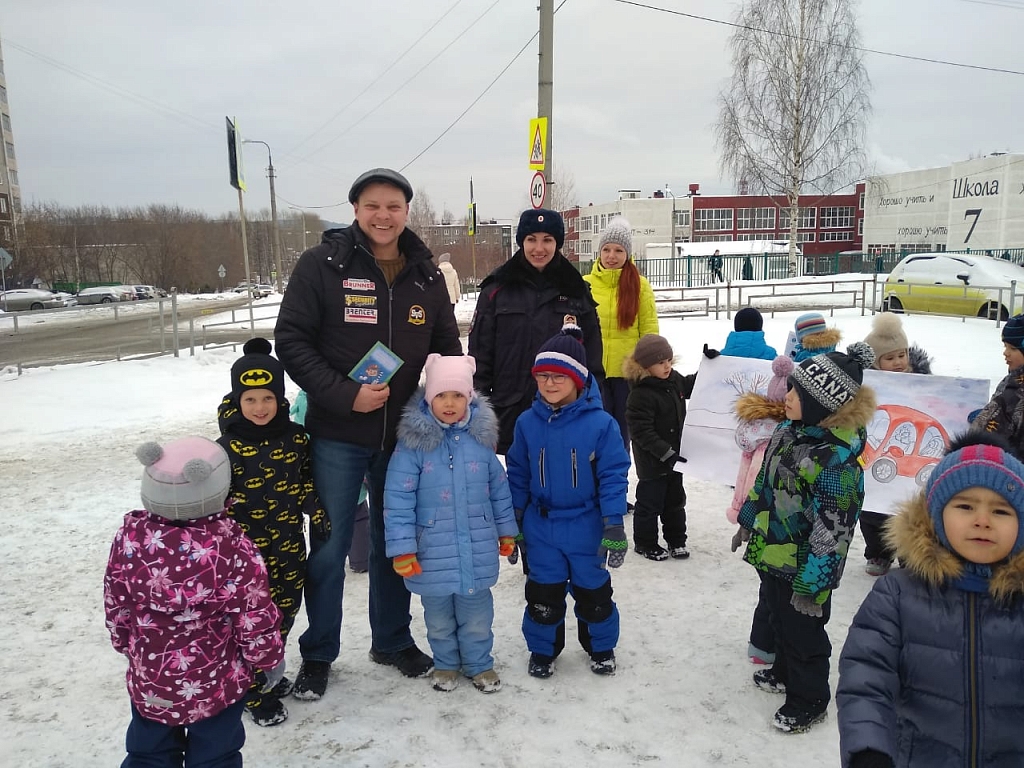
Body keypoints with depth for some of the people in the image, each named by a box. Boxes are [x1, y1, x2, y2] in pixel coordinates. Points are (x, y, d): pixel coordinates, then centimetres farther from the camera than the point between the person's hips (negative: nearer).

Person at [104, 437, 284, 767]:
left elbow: (116, 603, -1)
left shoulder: (131, 535, -16)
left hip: (148, 681, 3)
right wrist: (270, 659, 1)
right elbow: (255, 617, -17)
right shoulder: (232, 548, -27)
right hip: (216, 684, -3)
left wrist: (126, 644, 17)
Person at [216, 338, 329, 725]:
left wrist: (318, 516, 7)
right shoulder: (228, 447, -14)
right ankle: (254, 692, 22)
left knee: (285, 611, 17)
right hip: (248, 552, -4)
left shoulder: (295, 436, -1)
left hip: (290, 547, 5)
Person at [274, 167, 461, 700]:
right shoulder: (322, 264, -7)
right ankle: (317, 655, 25)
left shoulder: (426, 276, 5)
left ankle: (392, 640, 35)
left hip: (405, 436, 4)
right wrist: (345, 395, -20)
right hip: (337, 436, -3)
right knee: (330, 548, 5)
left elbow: (448, 348, 11)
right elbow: (292, 341, -10)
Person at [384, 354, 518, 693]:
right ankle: (445, 664, 39)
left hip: (478, 551, 2)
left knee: (476, 616, 16)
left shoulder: (481, 437, -3)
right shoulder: (414, 440, -12)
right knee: (439, 617, 18)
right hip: (433, 553, -1)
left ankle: (479, 664, 37)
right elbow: (398, 497, -12)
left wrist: (507, 530, 12)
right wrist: (402, 548, -14)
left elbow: (499, 488, 8)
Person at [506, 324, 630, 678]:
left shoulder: (599, 423, -14)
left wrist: (613, 525, -12)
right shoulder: (527, 422, -5)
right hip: (541, 526, 2)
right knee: (543, 593, 13)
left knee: (593, 591, 15)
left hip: (586, 526, -2)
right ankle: (542, 649, 33)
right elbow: (518, 473, 4)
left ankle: (602, 648, 37)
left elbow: (613, 475, -11)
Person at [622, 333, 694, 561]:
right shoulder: (641, 394, -25)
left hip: (674, 454, 8)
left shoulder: (673, 379, 0)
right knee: (650, 502, 6)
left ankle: (676, 539, 35)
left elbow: (690, 386, 23)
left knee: (675, 499, 20)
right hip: (652, 460, -8)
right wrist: (665, 452, -29)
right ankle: (645, 543, 23)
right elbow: (642, 431, -27)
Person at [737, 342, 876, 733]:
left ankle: (808, 700, 32)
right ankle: (785, 672, 50)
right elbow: (765, 481, 13)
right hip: (771, 554, 9)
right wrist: (748, 521, 21)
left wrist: (811, 584, -22)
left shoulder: (836, 460, -30)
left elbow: (831, 532, -26)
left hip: (801, 568, -8)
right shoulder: (790, 430, -2)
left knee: (802, 631, 11)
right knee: (780, 620, 27)